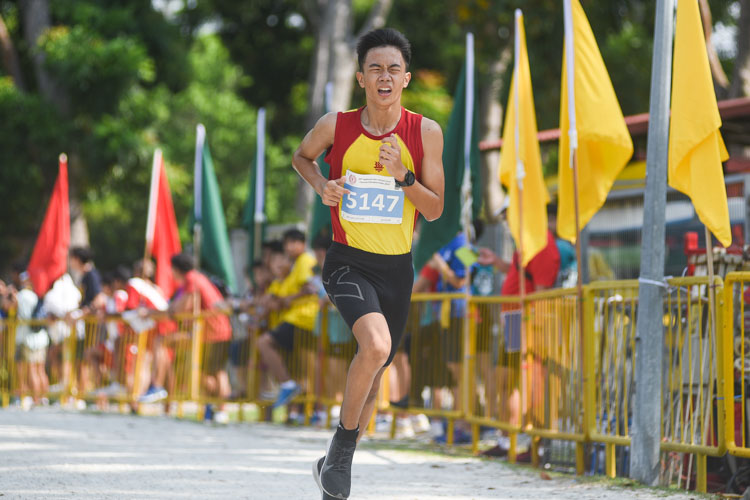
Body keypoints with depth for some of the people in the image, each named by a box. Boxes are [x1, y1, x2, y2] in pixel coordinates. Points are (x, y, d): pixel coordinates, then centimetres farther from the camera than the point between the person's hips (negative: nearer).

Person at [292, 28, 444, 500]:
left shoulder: (425, 133, -6)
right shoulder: (335, 126, -7)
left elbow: (435, 210, -5)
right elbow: (302, 156, 15)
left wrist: (402, 175, -22)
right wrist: (321, 185, -5)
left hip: (397, 267, 3)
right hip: (348, 261, -3)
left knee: (374, 375, 14)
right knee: (376, 345, -29)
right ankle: (343, 447, -10)